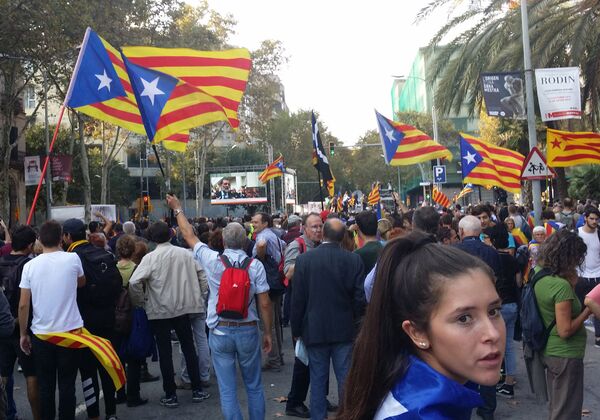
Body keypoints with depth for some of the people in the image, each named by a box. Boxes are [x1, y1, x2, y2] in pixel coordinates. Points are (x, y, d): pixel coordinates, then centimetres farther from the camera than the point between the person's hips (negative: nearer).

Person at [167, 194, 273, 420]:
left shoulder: (212, 260, -6)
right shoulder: (255, 265, -8)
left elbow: (189, 236, 9)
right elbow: (264, 303, -8)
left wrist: (177, 209, 23)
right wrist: (268, 333, 5)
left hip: (220, 331, 0)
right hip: (248, 331, 0)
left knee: (227, 390, 6)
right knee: (254, 386, 15)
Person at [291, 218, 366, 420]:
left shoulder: (304, 259, -9)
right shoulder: (354, 260, -9)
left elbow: (297, 299, -6)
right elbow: (360, 297, -7)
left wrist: (296, 329, 6)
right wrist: (353, 321, 11)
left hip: (314, 329, 0)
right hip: (344, 330, 0)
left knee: (317, 379, 11)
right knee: (345, 379, 10)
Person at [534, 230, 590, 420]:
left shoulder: (539, 273, 0)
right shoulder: (562, 286, -25)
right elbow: (565, 331, -24)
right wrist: (588, 311, -14)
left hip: (549, 351, 9)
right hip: (566, 355, -9)